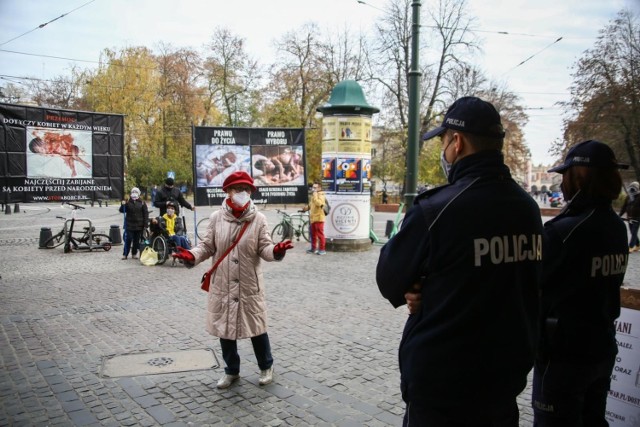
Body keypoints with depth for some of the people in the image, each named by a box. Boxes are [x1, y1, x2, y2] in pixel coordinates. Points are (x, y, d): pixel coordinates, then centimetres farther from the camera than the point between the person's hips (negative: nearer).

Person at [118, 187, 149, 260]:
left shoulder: (142, 203, 1)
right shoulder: (128, 202, 2)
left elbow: (146, 214, 1)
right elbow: (121, 210, 1)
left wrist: (145, 224, -4)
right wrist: (123, 205, -20)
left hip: (139, 226, 1)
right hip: (129, 225, -1)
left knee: (136, 240, 7)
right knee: (128, 240, -3)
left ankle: (134, 254, 18)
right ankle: (125, 254, 4)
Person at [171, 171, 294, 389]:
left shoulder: (259, 219, -4)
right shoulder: (216, 218, -2)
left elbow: (264, 249, -6)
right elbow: (207, 246, 4)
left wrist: (276, 251, -28)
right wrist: (192, 256, -15)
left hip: (249, 286, -2)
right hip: (222, 285, 2)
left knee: (256, 328, 10)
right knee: (224, 328, 14)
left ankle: (266, 366, 35)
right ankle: (231, 370, 35)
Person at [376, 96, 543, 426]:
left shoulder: (435, 209, -22)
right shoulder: (528, 207, -1)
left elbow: (389, 283, -11)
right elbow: (504, 284, 8)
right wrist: (438, 293, -4)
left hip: (440, 384, -6)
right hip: (506, 375, 6)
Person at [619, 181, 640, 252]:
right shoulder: (628, 197, 8)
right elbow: (624, 207, 12)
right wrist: (619, 215, 8)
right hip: (630, 217, 6)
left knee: (634, 233, -7)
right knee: (632, 233, 13)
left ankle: (630, 247, -7)